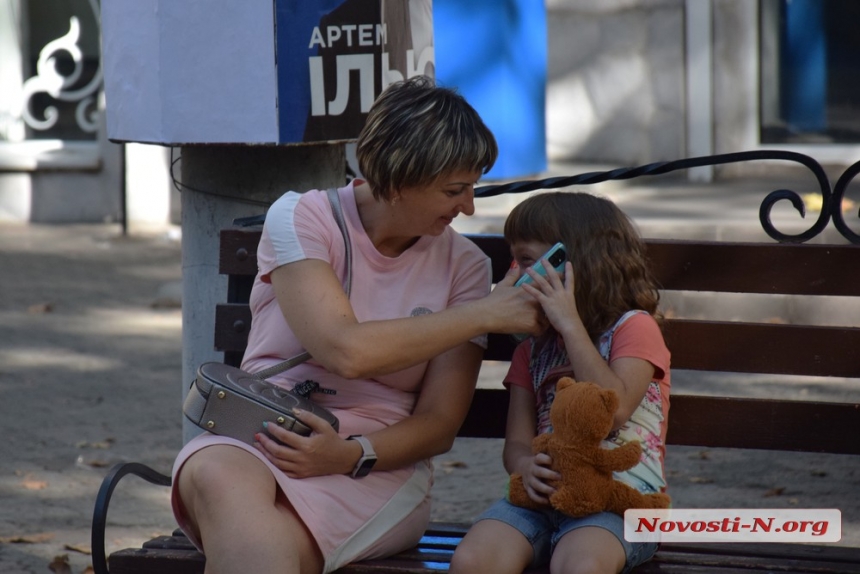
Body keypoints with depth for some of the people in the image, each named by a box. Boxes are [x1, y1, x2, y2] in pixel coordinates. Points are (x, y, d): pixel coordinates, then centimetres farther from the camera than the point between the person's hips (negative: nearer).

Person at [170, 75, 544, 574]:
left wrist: (349, 454, -18)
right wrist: (485, 314, -11)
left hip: (377, 464, 0)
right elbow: (345, 350, -17)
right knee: (216, 475, -38)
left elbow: (438, 427, 4)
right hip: (257, 440, 0)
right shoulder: (300, 219, -1)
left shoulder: (463, 266, 6)